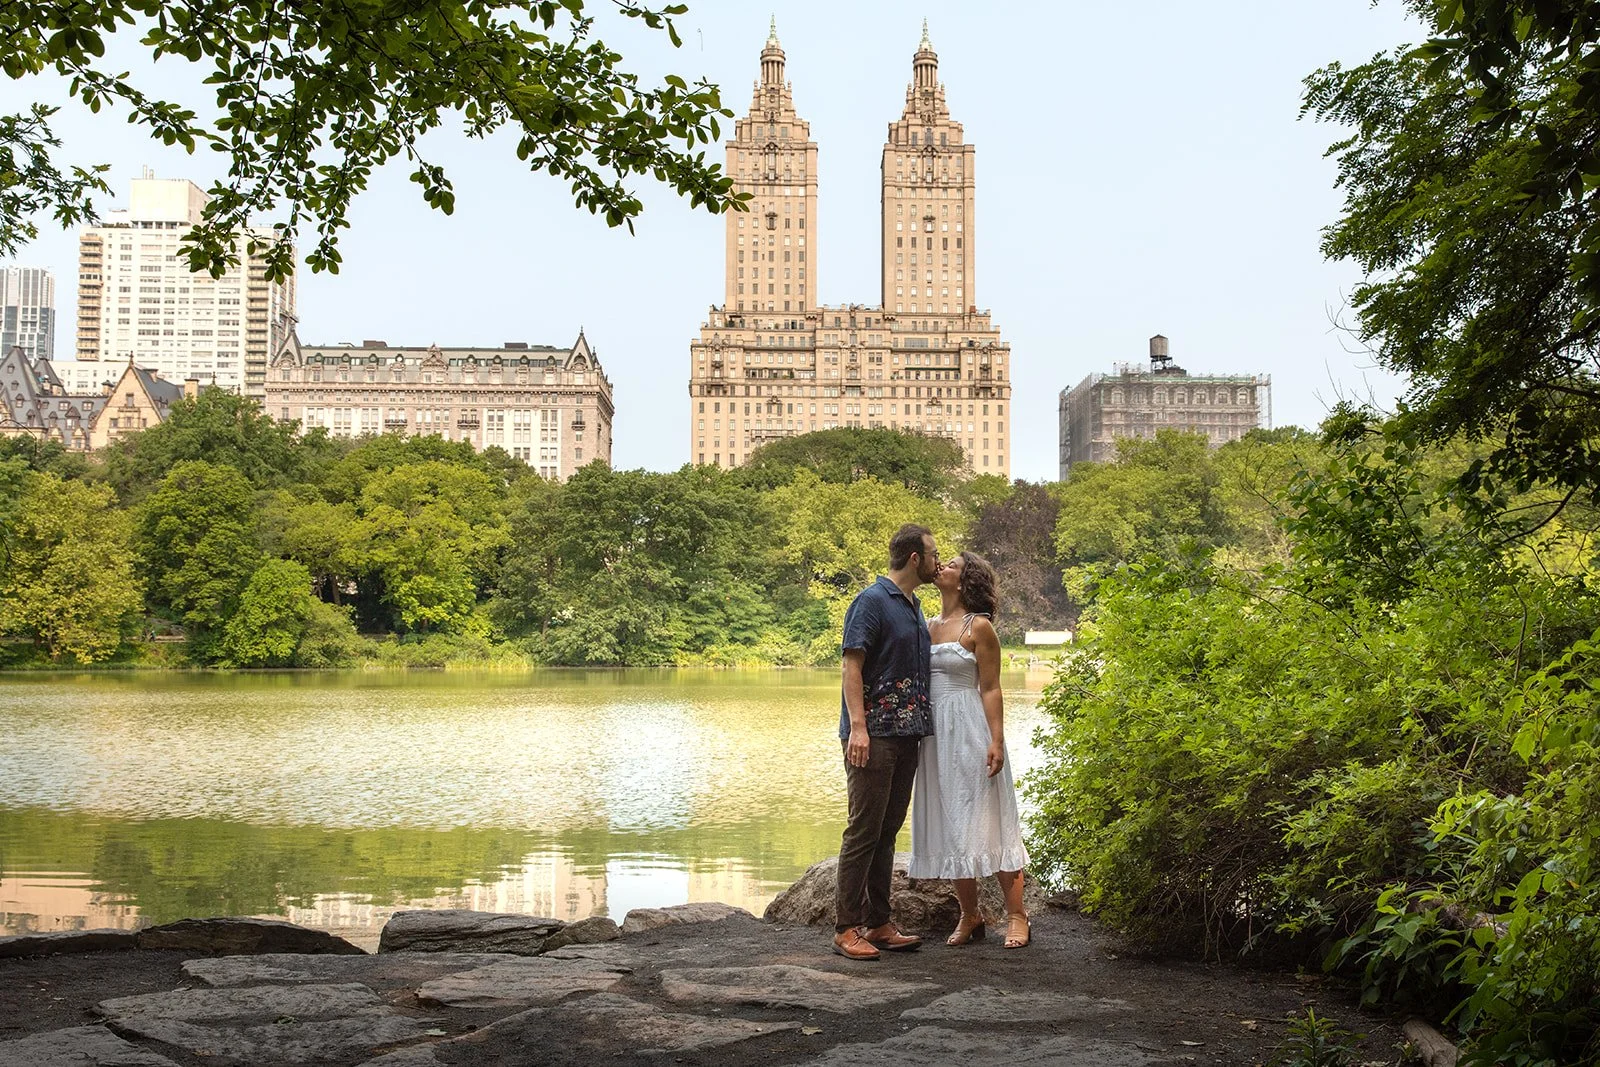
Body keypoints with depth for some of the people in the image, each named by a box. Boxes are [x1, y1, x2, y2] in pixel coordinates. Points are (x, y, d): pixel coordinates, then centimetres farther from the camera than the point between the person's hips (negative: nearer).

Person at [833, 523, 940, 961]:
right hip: (874, 735, -9)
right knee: (863, 832, -7)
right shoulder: (872, 601, -8)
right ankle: (846, 928, -2)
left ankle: (877, 923, 16)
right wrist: (857, 726, -23)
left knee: (887, 832, 11)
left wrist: (922, 728, 20)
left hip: (906, 735, 9)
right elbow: (853, 666, -14)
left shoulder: (914, 607, 18)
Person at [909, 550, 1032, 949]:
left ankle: (1017, 916, 5)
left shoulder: (979, 627, -5)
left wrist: (997, 741, -13)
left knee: (985, 822, -3)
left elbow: (991, 689, -8)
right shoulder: (927, 626, 12)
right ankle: (970, 916, 19)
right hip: (934, 734, 6)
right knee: (949, 826, 9)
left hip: (969, 732, -6)